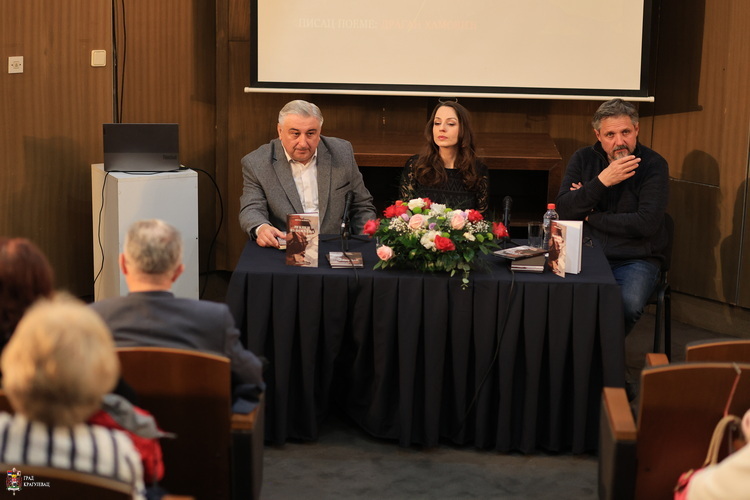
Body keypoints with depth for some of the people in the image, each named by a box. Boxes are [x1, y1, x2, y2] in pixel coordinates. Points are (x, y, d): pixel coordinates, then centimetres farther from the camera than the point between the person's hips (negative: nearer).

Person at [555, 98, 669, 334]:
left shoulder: (653, 164, -4)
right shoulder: (583, 159, 6)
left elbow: (646, 223, -15)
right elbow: (563, 209, -5)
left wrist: (590, 216, -7)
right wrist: (602, 181, -18)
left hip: (636, 259, -2)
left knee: (628, 305, -32)